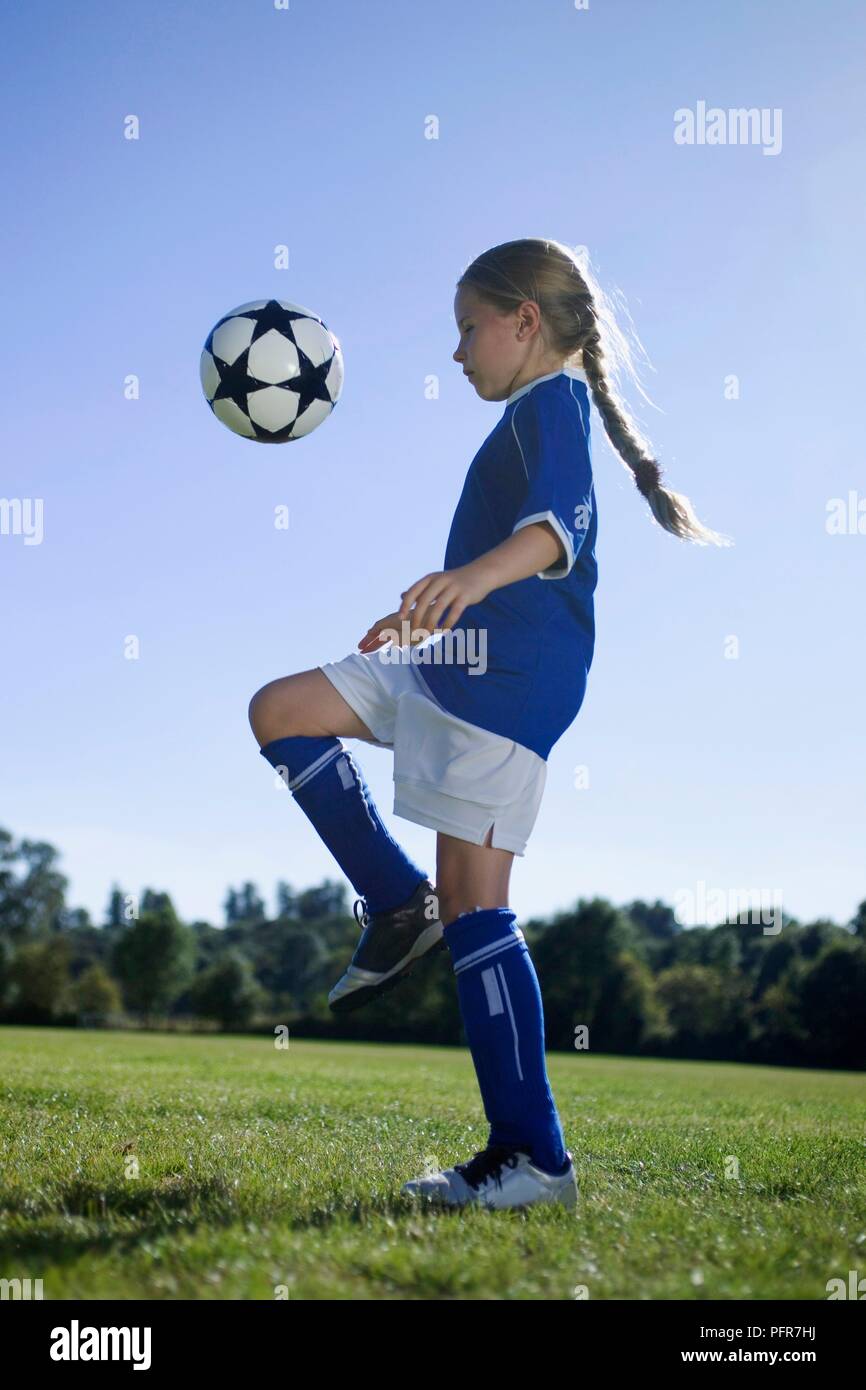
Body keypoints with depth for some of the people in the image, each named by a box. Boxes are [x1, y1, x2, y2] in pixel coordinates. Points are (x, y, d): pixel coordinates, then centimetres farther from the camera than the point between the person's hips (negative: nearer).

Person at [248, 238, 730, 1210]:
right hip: (463, 660, 10)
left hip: (510, 681, -10)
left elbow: (560, 524, -28)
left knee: (475, 906, -10)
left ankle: (534, 1160, -3)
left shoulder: (554, 400, -7)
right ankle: (402, 909, 10)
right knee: (279, 711, 11)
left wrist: (474, 575, -47)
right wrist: (435, 612, 49)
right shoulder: (536, 413, 23)